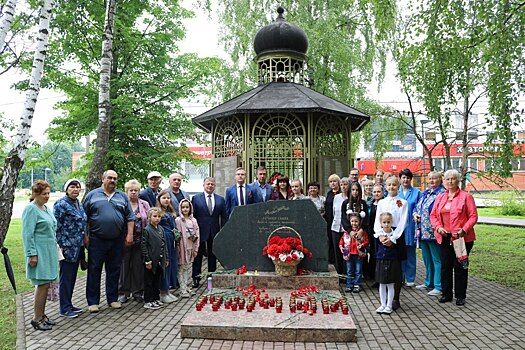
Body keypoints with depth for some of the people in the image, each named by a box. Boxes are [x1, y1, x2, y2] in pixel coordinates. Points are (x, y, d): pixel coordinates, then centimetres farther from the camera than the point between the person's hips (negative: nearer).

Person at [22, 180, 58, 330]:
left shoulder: (46, 208, 14)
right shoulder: (31, 209, -11)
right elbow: (27, 234, -15)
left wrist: (55, 247, 20)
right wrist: (32, 254, -18)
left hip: (49, 252, 8)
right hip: (39, 253, -8)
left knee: (45, 284, 12)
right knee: (43, 284, -5)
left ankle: (42, 315, 22)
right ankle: (36, 319, 6)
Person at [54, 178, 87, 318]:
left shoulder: (79, 203, 13)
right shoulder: (61, 204, -11)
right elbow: (56, 226, -14)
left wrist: (84, 241, 19)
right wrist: (59, 245, -16)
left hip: (77, 247, 8)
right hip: (67, 247, -8)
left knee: (72, 276, 15)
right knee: (66, 277, 0)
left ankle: (68, 305, 26)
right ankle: (64, 309, 11)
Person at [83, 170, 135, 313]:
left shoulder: (122, 197, 10)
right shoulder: (92, 195, 4)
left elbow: (130, 218, 9)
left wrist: (130, 234, 1)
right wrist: (85, 236, -2)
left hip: (117, 240, 2)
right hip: (96, 240, -2)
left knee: (114, 270, 10)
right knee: (94, 270, 3)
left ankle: (113, 298, 22)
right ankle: (93, 301, 13)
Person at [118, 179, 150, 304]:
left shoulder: (145, 204, 9)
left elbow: (149, 221, 8)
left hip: (140, 240, 2)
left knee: (138, 266, 7)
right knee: (124, 265, 4)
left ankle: (137, 292, 18)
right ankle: (123, 292, 17)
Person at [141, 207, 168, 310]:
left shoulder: (161, 229, 8)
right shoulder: (147, 230, -11)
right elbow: (143, 246, -13)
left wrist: (166, 258, 12)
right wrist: (147, 261, -15)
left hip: (160, 261, 6)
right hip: (151, 261, -6)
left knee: (157, 281, 15)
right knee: (149, 282, 5)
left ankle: (156, 298, 27)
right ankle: (148, 301, 14)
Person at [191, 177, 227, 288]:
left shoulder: (221, 199, 6)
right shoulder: (196, 198, 0)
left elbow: (224, 217, 6)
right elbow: (192, 215, 0)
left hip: (215, 232, 2)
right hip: (200, 232, -2)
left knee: (213, 256, 11)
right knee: (198, 256, 6)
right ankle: (196, 278, 15)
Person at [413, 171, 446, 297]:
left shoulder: (442, 193, -10)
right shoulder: (426, 192, 17)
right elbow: (417, 206, 24)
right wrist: (415, 214, 5)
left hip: (434, 232, -9)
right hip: (423, 232, 9)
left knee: (437, 259, -2)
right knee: (427, 258, 18)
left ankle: (438, 287, 5)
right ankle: (429, 283, 31)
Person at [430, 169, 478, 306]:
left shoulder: (466, 196, -2)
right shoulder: (439, 197, 11)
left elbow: (473, 216, -6)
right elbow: (433, 215, 12)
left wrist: (464, 230, -18)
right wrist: (438, 227, -5)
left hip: (462, 238, -4)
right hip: (444, 237, 4)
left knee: (460, 266, 4)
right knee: (445, 266, 9)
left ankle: (460, 296, 16)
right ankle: (446, 294, 21)